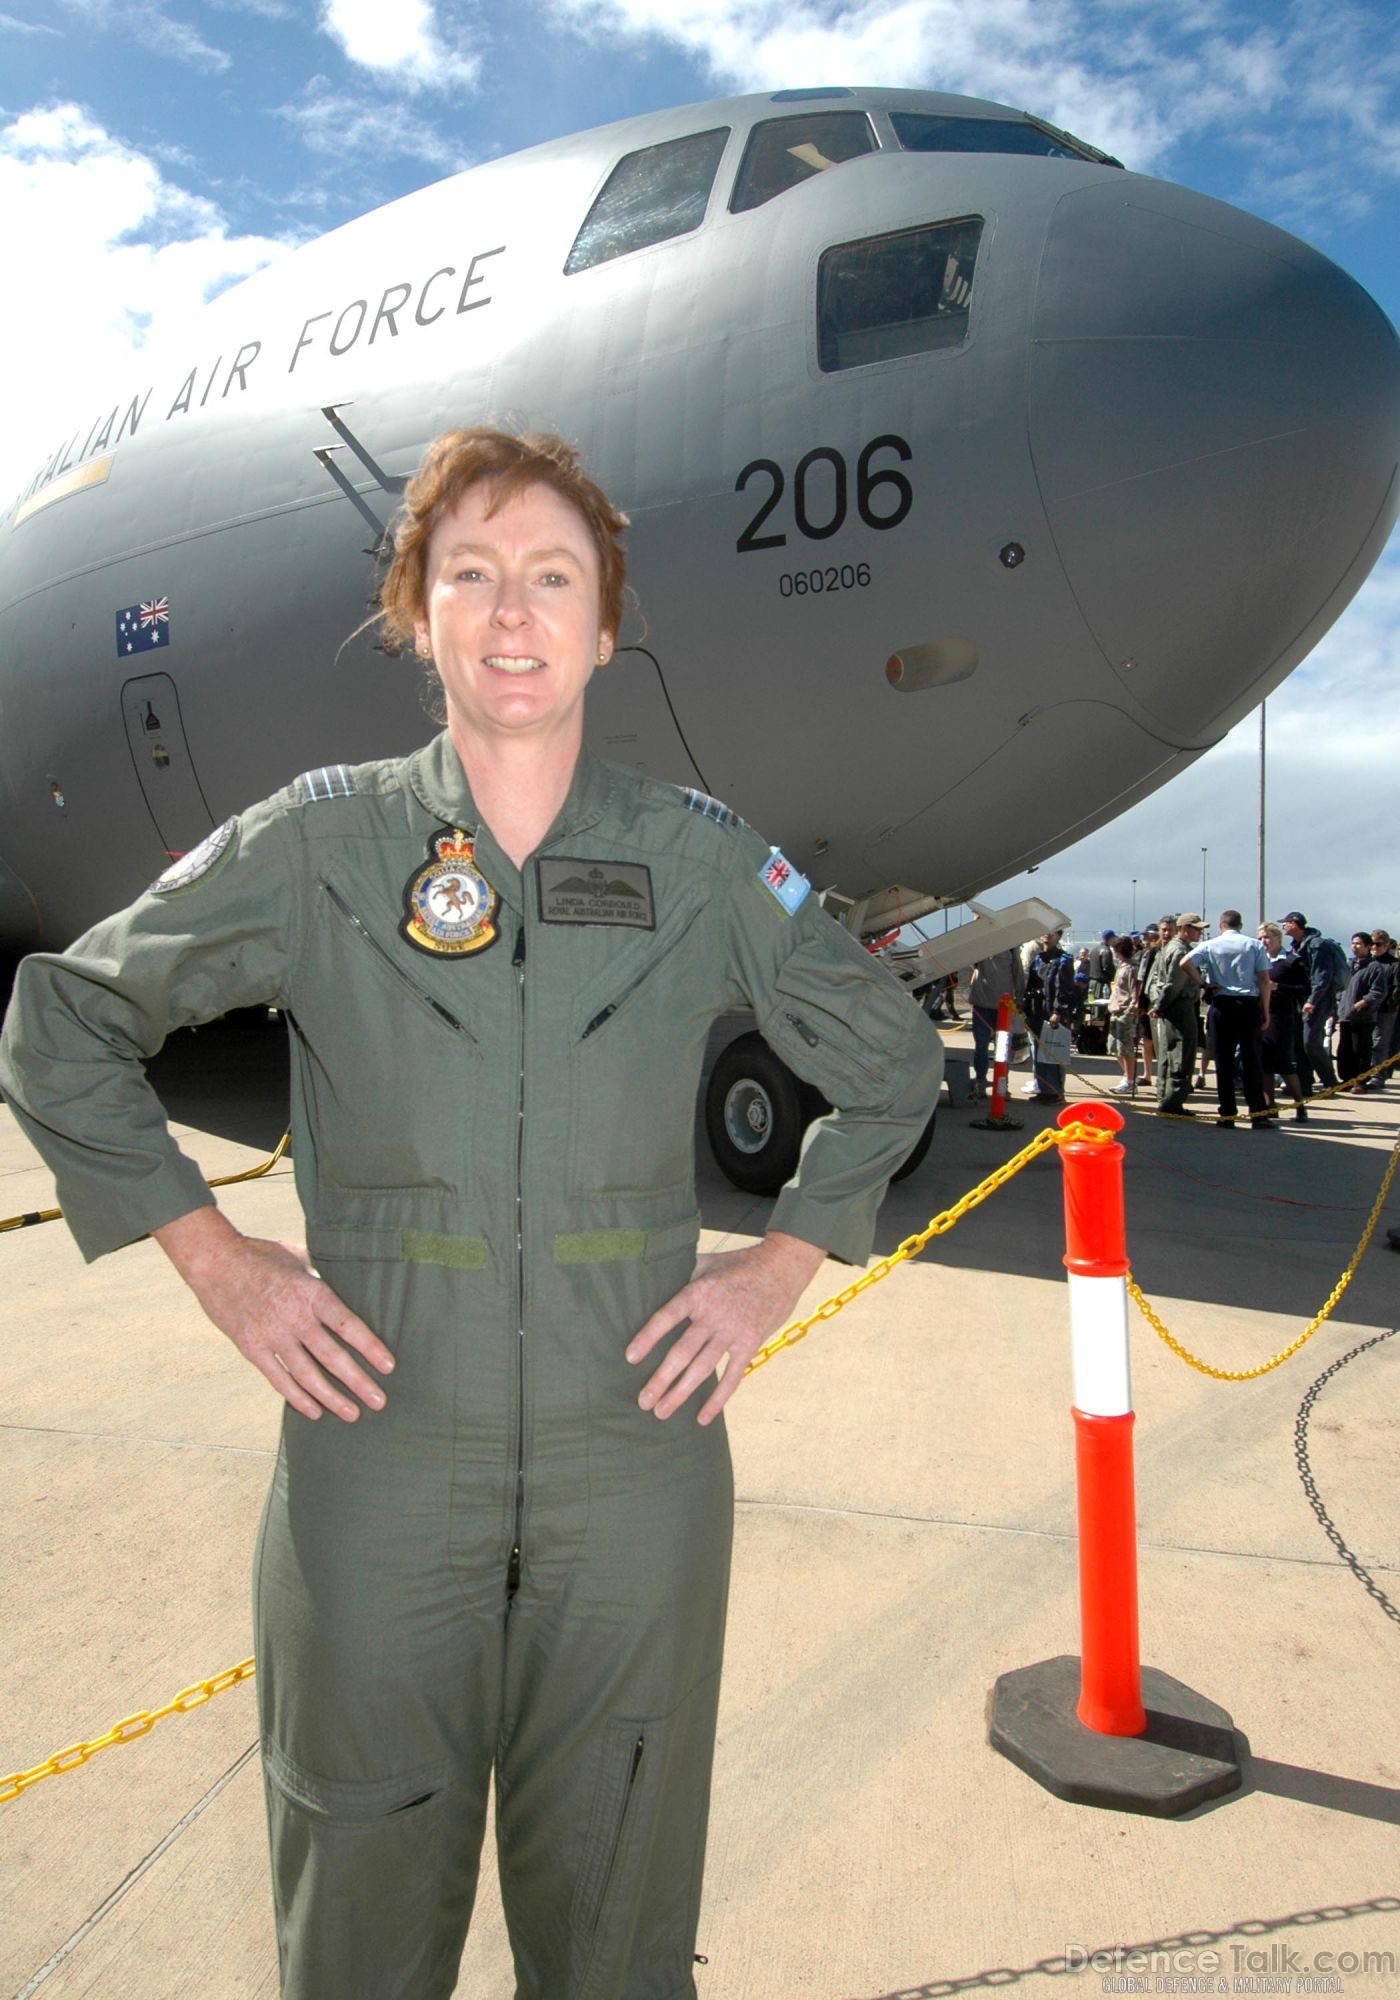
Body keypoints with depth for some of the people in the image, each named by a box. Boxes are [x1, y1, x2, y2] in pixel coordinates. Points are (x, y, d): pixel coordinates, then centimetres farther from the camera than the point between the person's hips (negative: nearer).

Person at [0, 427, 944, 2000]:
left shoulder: (701, 861, -1)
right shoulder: (317, 841, -3)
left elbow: (891, 1062, 11)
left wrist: (783, 1265, 2)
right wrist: (212, 1254, -1)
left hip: (633, 1452, 1)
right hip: (380, 1448, 0)